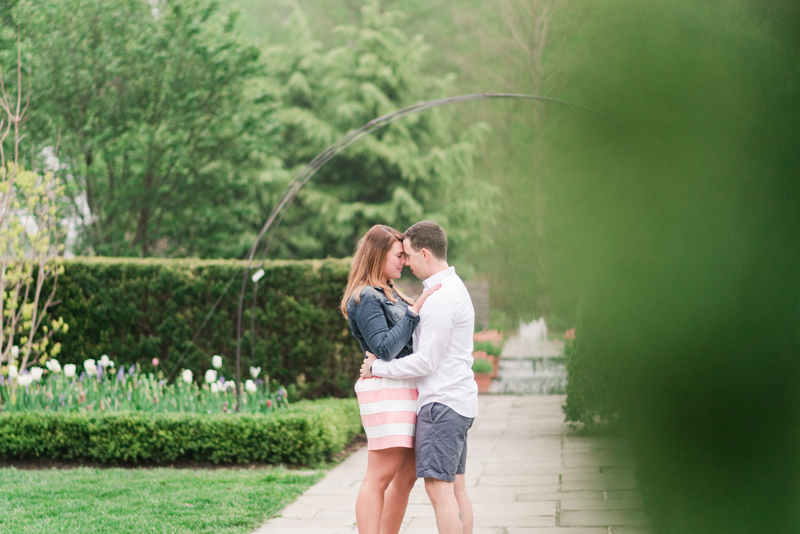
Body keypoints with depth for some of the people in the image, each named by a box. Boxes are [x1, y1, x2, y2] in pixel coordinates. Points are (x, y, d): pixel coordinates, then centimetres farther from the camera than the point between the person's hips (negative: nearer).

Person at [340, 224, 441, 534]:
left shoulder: (389, 293, 21)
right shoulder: (364, 298, -9)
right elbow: (385, 349, -18)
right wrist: (415, 309, -19)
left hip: (406, 389, 10)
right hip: (386, 388, -10)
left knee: (406, 476, 10)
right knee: (380, 476, -11)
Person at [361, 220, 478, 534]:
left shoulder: (441, 298, -17)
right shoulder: (453, 287, 17)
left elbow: (426, 362, -17)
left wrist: (377, 368, -6)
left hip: (442, 403, -10)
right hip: (458, 402, 10)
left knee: (438, 488, -11)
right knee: (456, 487, 10)